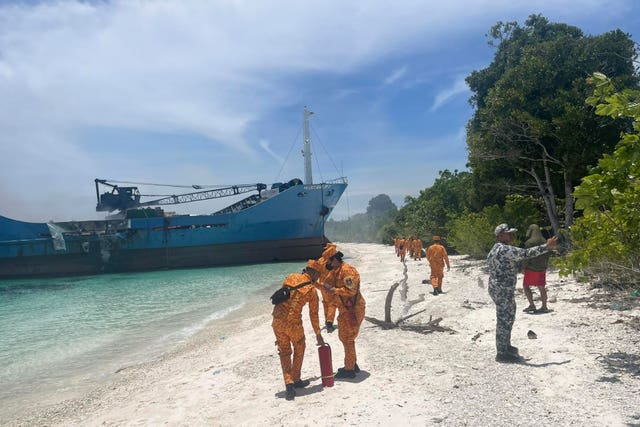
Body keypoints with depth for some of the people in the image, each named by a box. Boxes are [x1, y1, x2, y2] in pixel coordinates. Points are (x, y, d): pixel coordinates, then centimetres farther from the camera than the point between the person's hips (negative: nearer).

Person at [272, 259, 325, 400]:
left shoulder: (290, 277, 7)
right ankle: (296, 380, 31)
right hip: (293, 323, -4)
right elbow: (314, 314, 4)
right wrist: (318, 334, 14)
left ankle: (289, 384, 5)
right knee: (299, 349, 21)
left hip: (277, 320, 4)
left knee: (284, 352, 16)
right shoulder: (311, 290, -3)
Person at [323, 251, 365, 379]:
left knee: (348, 339, -3)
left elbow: (351, 290, -27)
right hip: (345, 310, 10)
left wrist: (333, 290, -24)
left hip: (352, 310, -10)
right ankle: (352, 364, 34)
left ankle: (349, 370, 7)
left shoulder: (347, 271, -20)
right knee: (344, 337, 20)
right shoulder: (336, 272, 12)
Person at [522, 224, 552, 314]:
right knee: (542, 287, 11)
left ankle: (532, 305, 1)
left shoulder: (529, 242, -17)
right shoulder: (544, 242, 4)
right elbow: (548, 255, 10)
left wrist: (523, 266, -5)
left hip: (531, 268, -6)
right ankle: (544, 307, 14)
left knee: (525, 286, 7)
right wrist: (544, 265, 18)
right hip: (542, 269, 6)